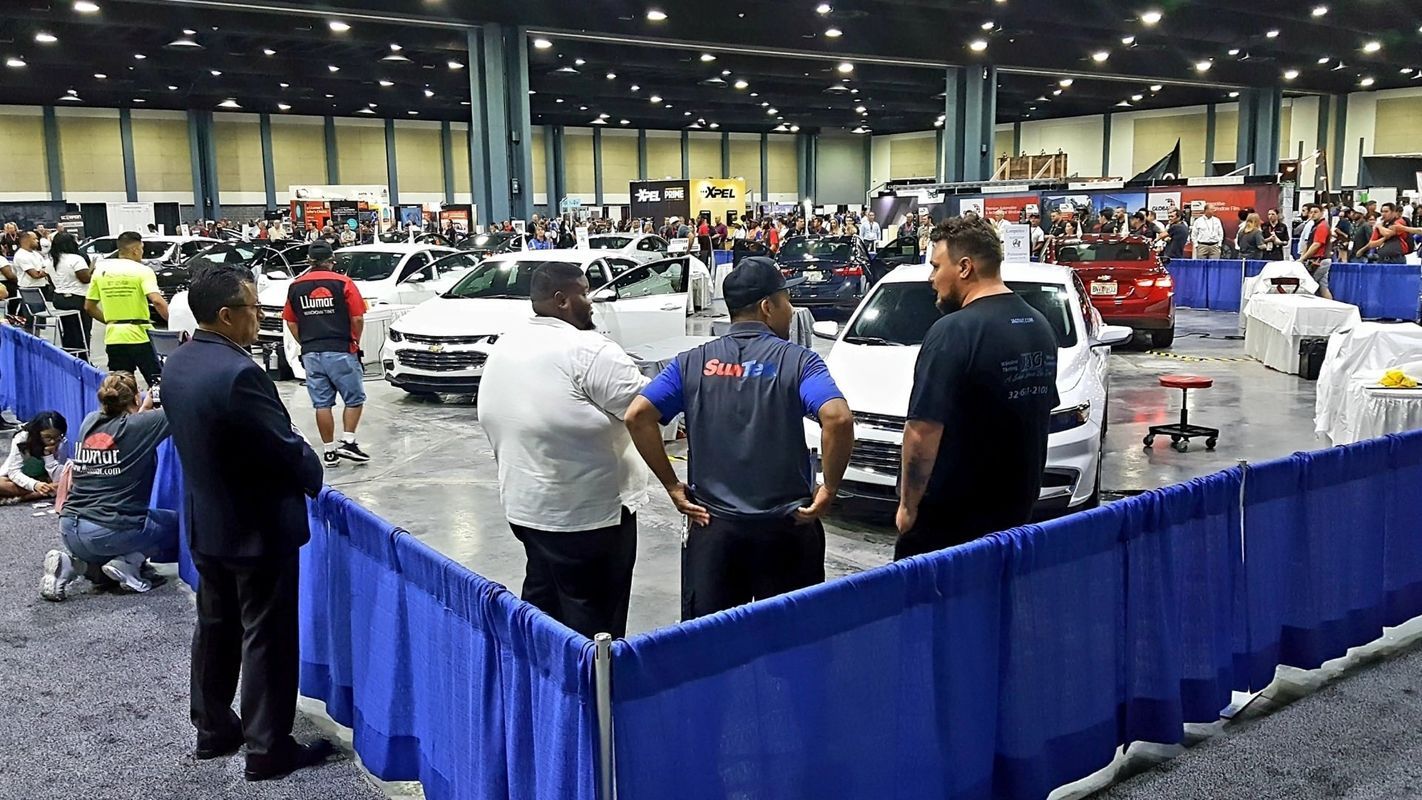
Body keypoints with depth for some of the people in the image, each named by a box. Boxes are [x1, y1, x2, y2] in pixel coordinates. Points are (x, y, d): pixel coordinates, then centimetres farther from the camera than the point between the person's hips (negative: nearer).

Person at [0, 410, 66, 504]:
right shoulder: (21, 439, -22)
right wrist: (34, 485, -44)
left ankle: (19, 497, -27)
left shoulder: (59, 443, -17)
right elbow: (14, 472, -27)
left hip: (40, 479, 2)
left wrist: (48, 454, -32)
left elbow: (58, 479, -21)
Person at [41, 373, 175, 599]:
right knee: (176, 522, 18)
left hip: (69, 530, 7)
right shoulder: (138, 426, -12)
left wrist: (144, 409, 26)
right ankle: (128, 562, -2)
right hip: (112, 531, -6)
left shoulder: (90, 422, 4)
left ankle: (70, 562, 6)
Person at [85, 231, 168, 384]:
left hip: (113, 338, 4)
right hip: (139, 336, -4)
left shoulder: (101, 270, 8)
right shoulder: (143, 270, -7)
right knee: (157, 382, 5)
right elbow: (157, 301, -21)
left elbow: (89, 306, 12)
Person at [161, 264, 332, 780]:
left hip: (206, 523, 9)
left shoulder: (178, 364, 1)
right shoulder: (239, 373, -27)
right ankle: (268, 751, 14)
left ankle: (213, 730, 34)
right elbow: (288, 448, -21)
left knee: (216, 628, 20)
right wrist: (312, 478, 0)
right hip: (258, 528, -9)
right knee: (266, 639, 3)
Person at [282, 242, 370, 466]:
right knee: (354, 398, 9)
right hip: (340, 351, -4)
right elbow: (358, 318, -6)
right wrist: (355, 342, 10)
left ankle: (328, 450, 11)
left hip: (310, 354, 4)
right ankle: (348, 442, -1)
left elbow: (291, 323, 8)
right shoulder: (343, 283, -5)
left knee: (322, 403, 8)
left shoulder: (296, 286, 6)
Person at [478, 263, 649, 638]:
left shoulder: (505, 345, 8)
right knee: (592, 611, 3)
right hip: (587, 508, -9)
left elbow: (489, 416, 15)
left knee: (541, 596, 20)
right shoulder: (588, 351, -19)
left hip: (523, 501, 9)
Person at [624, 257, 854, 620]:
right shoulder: (797, 361, -5)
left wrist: (672, 485, -1)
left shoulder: (692, 362, 4)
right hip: (787, 527, -2)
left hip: (712, 525, 2)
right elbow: (837, 418, -22)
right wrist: (829, 488, -10)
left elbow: (637, 416, -6)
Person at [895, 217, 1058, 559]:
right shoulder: (1041, 326, 7)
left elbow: (924, 431, -24)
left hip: (947, 520, -8)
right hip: (1017, 510, 8)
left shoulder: (954, 332, -20)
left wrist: (908, 505, -13)